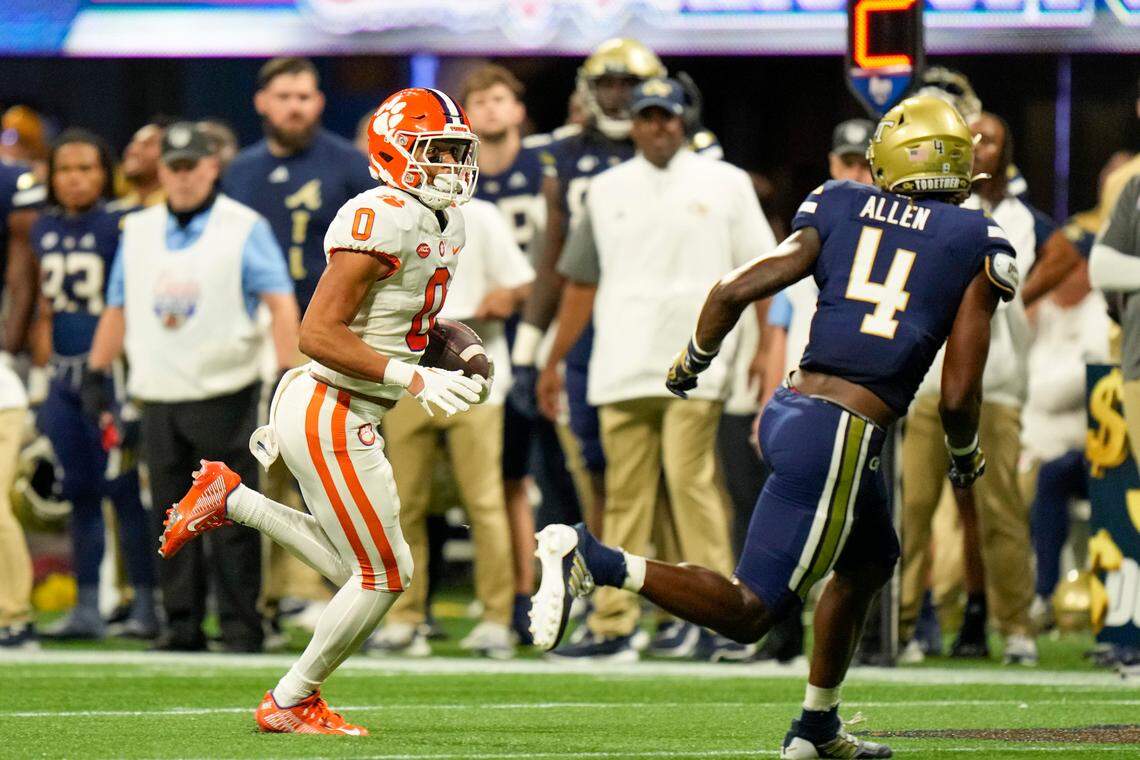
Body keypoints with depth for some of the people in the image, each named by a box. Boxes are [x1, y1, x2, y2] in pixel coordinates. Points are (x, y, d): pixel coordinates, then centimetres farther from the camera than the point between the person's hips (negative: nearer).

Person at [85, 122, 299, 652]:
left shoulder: (244, 229, -1)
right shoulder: (137, 231, 14)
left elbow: (280, 302, -8)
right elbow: (117, 309, 19)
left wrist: (289, 372, -19)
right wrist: (95, 374, 12)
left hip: (224, 394, -5)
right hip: (159, 398, 5)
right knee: (170, 516, 5)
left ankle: (240, 624, -2)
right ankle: (182, 624, 10)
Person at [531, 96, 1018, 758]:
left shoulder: (840, 212, 11)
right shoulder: (978, 246, 1)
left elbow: (734, 290, 3)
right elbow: (958, 394, -2)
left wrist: (694, 361, 22)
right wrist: (965, 455, 19)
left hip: (790, 409, 7)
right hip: (840, 436, -7)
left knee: (872, 560, 31)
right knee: (749, 614, -5)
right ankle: (592, 559, -21)